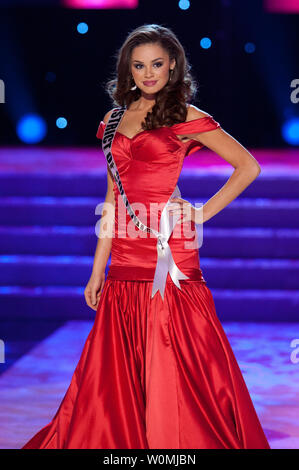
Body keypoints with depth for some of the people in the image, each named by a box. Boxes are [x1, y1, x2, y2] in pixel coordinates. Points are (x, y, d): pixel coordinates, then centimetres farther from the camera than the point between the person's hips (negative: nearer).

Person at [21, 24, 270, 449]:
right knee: (117, 374, 7)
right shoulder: (116, 120, 14)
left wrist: (201, 214, -5)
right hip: (125, 262, 5)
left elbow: (248, 167, 0)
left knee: (172, 370, -2)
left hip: (170, 256, -5)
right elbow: (113, 198, 15)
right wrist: (98, 269, 12)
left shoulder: (186, 117, 0)